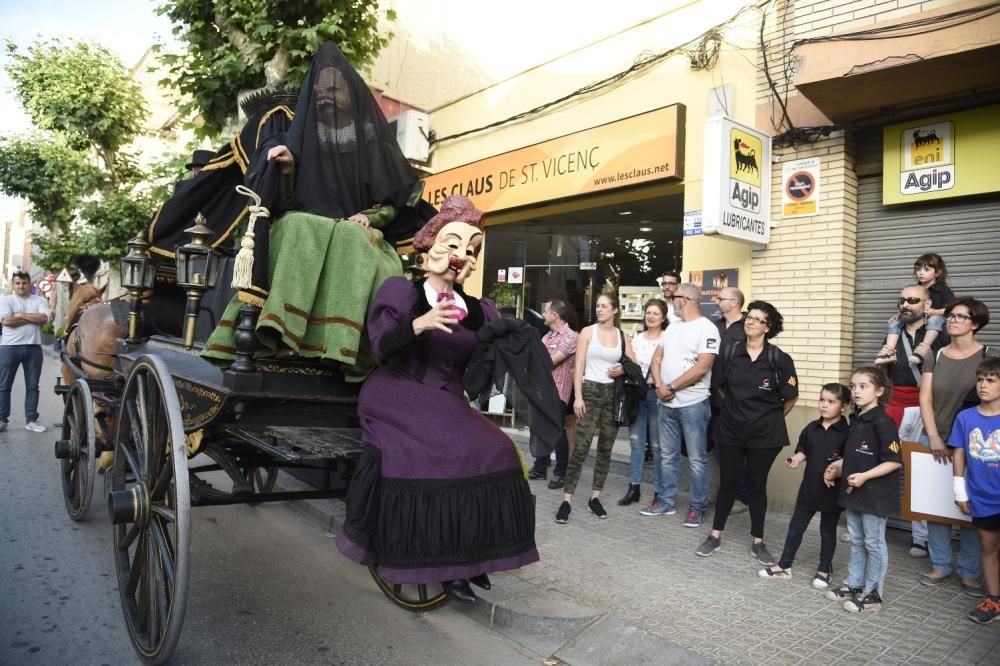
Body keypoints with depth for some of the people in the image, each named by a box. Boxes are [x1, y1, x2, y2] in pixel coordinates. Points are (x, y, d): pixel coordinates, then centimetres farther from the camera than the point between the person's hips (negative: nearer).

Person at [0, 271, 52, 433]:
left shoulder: (40, 300, 8)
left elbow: (45, 318, -9)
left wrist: (21, 314, -10)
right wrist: (34, 318, -9)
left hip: (33, 347, 1)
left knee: (32, 386, 5)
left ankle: (31, 420, 11)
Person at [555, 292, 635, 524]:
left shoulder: (622, 336, 8)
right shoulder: (588, 332, -1)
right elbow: (579, 367, -5)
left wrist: (623, 370, -9)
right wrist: (578, 397, -13)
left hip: (613, 394, 4)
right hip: (590, 391, -4)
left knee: (605, 450, 8)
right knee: (581, 448, -9)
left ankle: (595, 498, 19)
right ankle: (566, 501, -4)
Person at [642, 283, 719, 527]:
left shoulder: (707, 329, -9)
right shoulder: (672, 327, 13)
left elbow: (701, 368, -18)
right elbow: (657, 359, 10)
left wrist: (671, 387, -13)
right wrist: (660, 386, -7)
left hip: (693, 404, -7)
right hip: (666, 403, 7)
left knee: (697, 459, 2)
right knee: (667, 456, 13)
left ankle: (697, 507, 13)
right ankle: (666, 502, 23)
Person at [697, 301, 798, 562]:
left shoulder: (779, 359, -9)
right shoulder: (730, 352, -2)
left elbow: (791, 397, 0)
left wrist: (772, 418, 6)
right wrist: (736, 408, 10)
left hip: (764, 433, -2)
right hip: (731, 429, 2)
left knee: (756, 484, 9)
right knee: (728, 482, 9)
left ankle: (757, 542, 23)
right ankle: (715, 535, 22)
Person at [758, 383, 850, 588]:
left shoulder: (846, 432, -10)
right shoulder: (811, 428, 3)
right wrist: (795, 460, -7)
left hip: (833, 490, -4)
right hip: (809, 487, 4)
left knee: (828, 530, 11)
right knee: (796, 526, 10)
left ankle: (824, 570, 27)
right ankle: (784, 566, 20)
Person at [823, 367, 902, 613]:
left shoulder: (882, 422, -18)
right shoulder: (856, 420, 8)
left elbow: (894, 461, -19)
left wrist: (864, 476, -24)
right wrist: (837, 467, 6)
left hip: (875, 495, -8)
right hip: (853, 492, 8)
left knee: (874, 543, 6)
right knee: (856, 541, 18)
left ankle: (873, 594, 18)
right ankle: (854, 585, 30)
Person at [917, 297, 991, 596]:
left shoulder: (988, 356, -1)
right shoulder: (936, 356, 6)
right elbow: (925, 399, 3)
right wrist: (934, 437, -7)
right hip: (935, 439, 3)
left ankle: (969, 572, 16)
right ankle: (940, 565, 18)